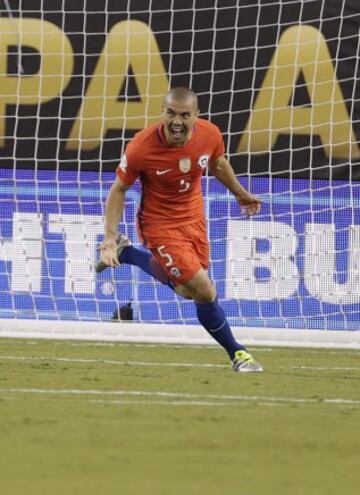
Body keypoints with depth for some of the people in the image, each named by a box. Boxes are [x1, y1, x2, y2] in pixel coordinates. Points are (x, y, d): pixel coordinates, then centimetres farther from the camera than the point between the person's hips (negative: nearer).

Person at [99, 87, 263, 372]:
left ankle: (126, 253, 42)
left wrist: (241, 194, 24)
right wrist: (109, 238, -19)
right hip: (159, 223, -6)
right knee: (205, 292, -12)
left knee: (188, 290, 23)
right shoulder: (141, 148, -28)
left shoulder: (209, 134, -17)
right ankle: (236, 353, 13)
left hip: (194, 218, 6)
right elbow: (118, 190, -13)